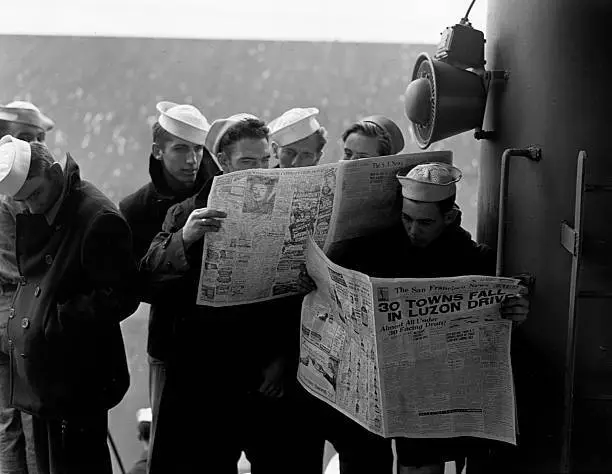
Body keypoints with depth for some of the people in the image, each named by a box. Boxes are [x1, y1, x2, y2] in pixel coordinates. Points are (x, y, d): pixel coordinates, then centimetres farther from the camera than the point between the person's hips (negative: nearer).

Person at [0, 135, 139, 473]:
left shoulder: (99, 219, -18)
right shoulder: (31, 216, 10)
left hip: (77, 385, -9)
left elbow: (119, 297, -19)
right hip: (40, 382, 9)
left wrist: (57, 319, -21)